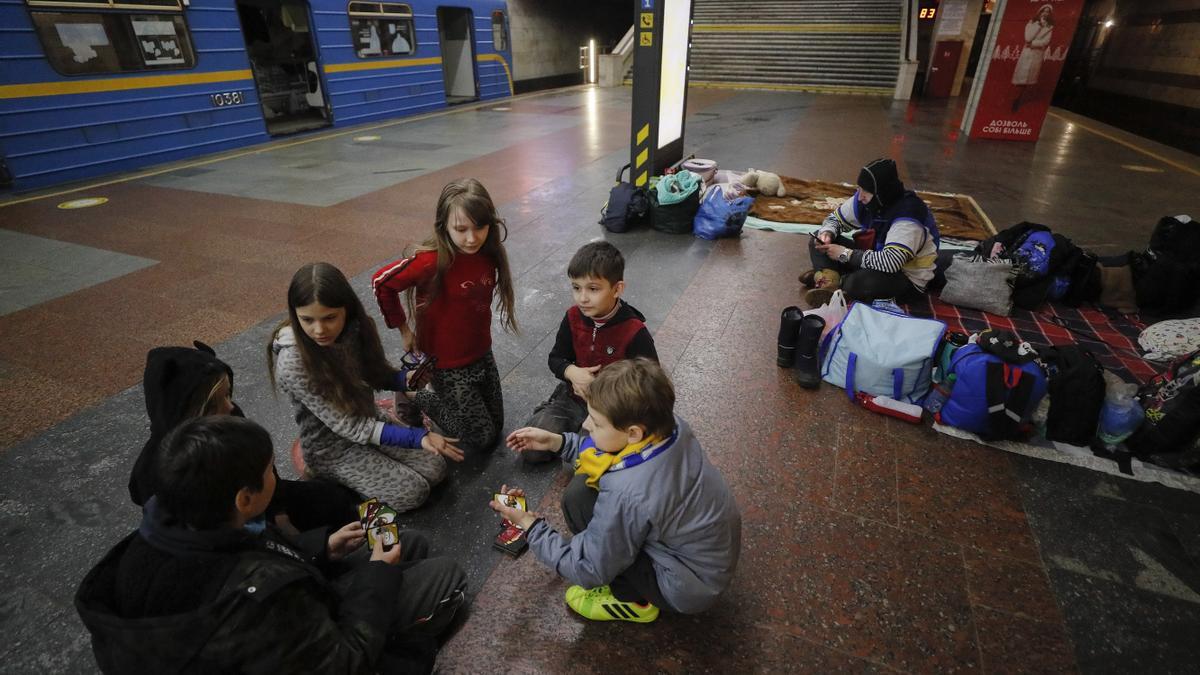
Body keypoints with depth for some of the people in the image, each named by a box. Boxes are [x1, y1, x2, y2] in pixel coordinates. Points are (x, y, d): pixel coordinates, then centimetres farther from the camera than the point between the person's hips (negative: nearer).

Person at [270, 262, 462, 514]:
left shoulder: (356, 327, -16)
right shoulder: (293, 363, -31)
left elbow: (378, 375, 1)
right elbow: (347, 426, -29)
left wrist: (407, 378, -23)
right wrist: (418, 437, -32)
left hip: (368, 419, 5)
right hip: (331, 446, -5)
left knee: (435, 469, -2)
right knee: (412, 493, -9)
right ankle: (321, 471, 8)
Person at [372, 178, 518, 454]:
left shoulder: (489, 254, -9)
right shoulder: (432, 261, -26)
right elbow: (381, 282, -14)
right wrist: (403, 329, -6)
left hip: (483, 355, 6)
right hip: (449, 366, -6)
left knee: (495, 427, 19)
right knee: (483, 440, 3)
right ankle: (413, 398, 19)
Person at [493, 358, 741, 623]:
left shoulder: (627, 495, -36)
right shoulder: (670, 425, -16)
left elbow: (588, 571, -19)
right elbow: (607, 451, 6)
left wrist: (529, 524, -12)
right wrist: (557, 441, -1)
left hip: (690, 588, -7)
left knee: (579, 498, -15)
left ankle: (633, 600, 3)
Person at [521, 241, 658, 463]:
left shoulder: (635, 332, -21)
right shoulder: (573, 318, -7)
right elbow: (556, 358, 5)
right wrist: (572, 372, -19)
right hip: (574, 395, 4)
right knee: (530, 449, -6)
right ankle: (579, 429, 15)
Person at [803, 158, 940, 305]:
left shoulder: (907, 218, -28)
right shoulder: (866, 200, -6)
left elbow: (890, 262, -38)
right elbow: (835, 218, 9)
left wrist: (846, 254, -30)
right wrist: (827, 233, -15)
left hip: (907, 279, -7)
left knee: (861, 281, -41)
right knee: (818, 242, -2)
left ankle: (839, 281, -10)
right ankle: (830, 279, -25)